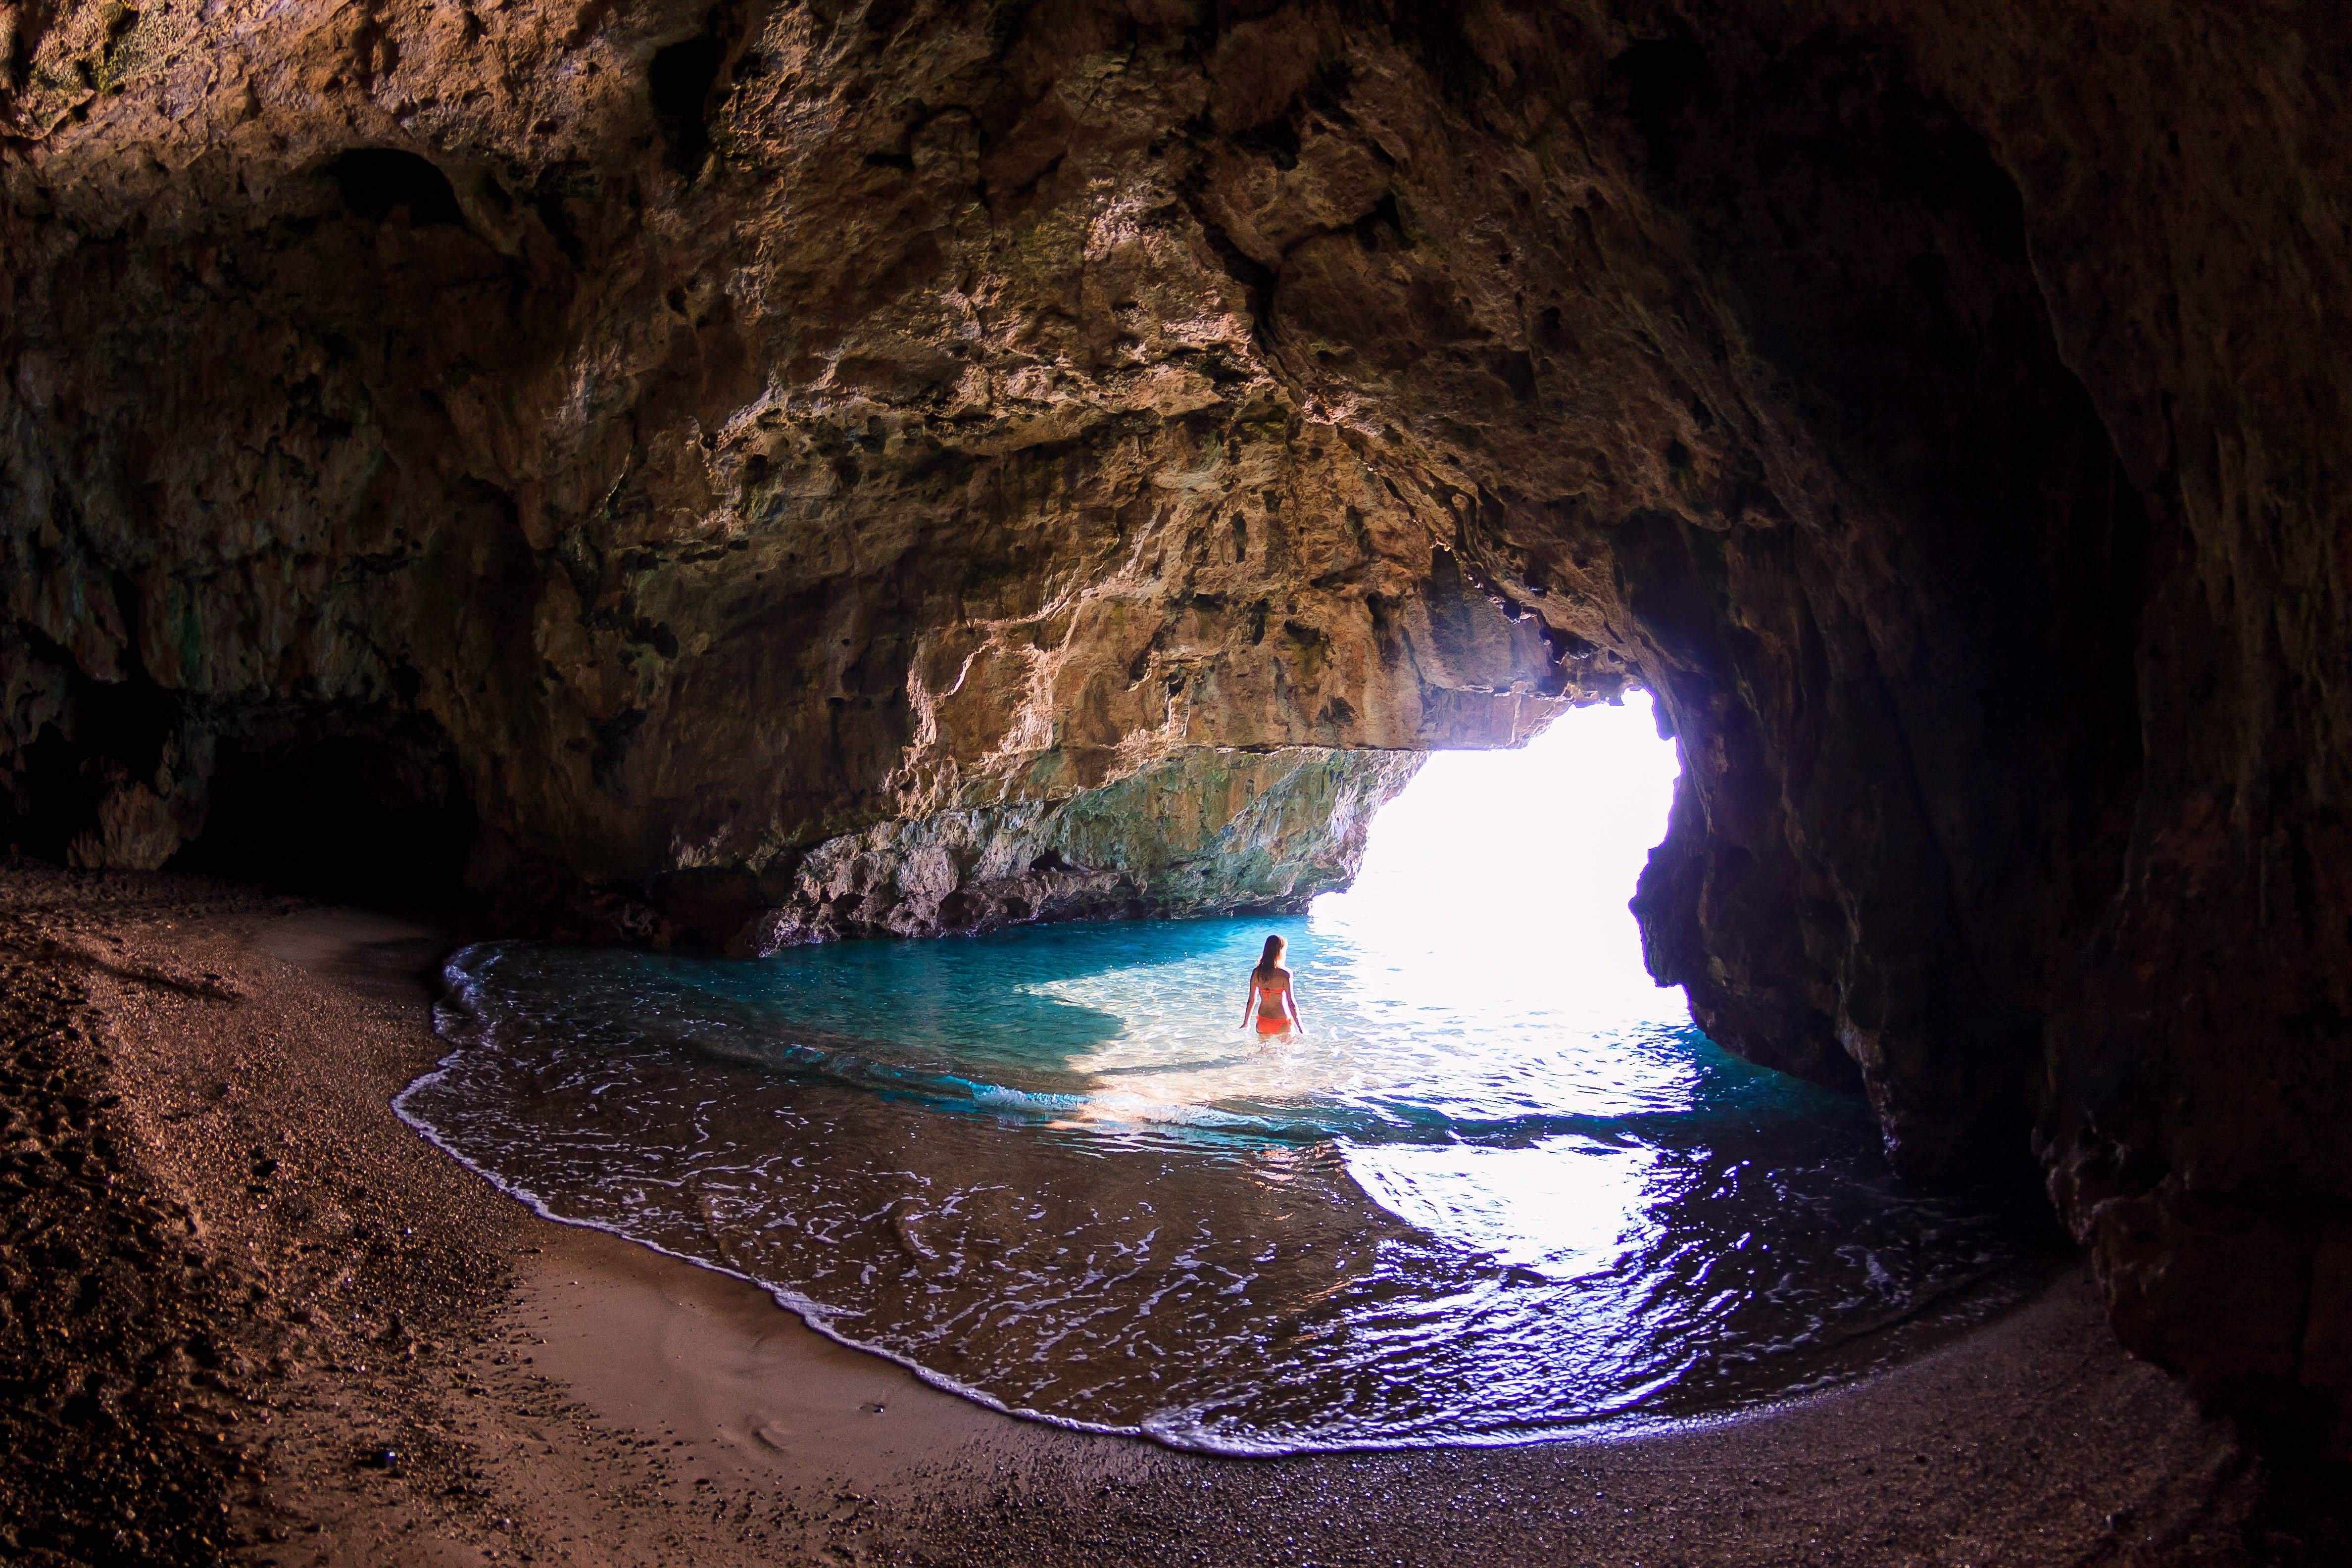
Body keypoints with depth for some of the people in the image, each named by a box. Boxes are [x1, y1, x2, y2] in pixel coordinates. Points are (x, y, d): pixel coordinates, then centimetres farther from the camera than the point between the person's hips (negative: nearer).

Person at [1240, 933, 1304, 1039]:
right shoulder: (1285, 974, -16)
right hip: (1282, 1024, -4)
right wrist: (1302, 1030, -9)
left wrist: (1246, 1022, 16)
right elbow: (1291, 1003, -15)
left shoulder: (1256, 972, -3)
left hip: (1263, 1022, 5)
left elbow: (1251, 1000, 4)